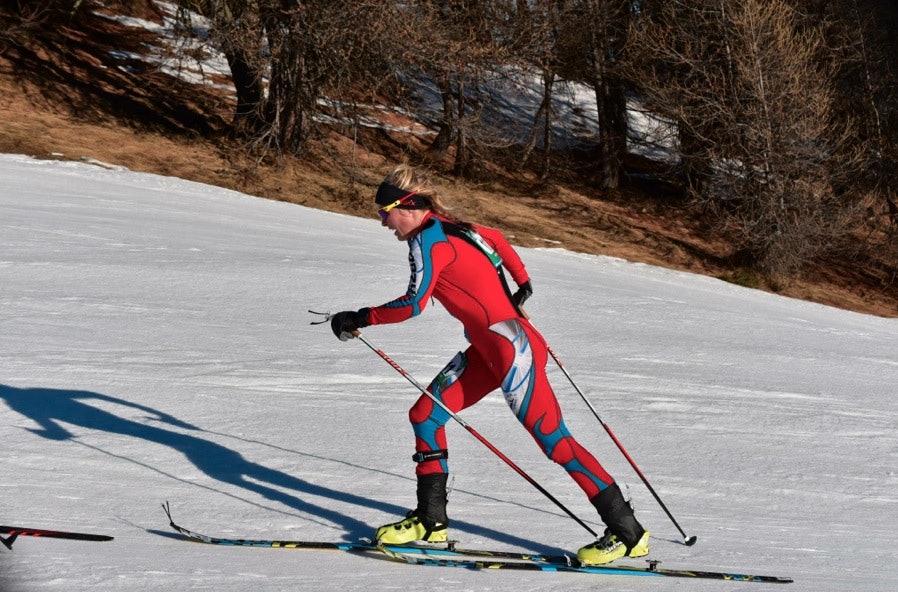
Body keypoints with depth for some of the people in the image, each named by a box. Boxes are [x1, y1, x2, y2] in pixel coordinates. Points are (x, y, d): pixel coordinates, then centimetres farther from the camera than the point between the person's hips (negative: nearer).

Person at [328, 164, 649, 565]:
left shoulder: (427, 239, -14)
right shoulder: (451, 228, 12)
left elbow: (413, 304, -21)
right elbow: (496, 239, 28)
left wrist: (359, 319, -10)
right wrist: (523, 283, 40)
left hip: (511, 346, -10)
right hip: (487, 348, 10)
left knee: (552, 440, -8)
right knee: (424, 415, 9)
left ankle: (627, 532, -2)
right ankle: (430, 520, 17)